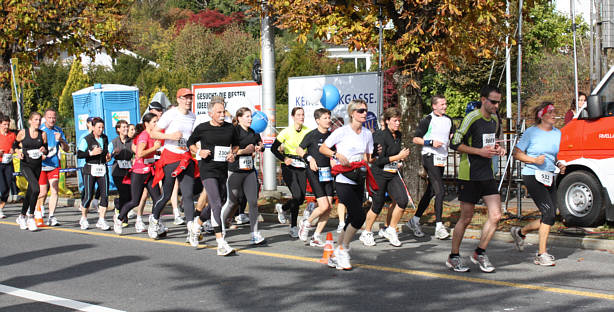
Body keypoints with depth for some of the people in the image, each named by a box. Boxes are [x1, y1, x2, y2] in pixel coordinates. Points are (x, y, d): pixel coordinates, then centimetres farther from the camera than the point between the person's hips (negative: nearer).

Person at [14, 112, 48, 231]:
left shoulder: (43, 134, 4)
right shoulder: (23, 133, -2)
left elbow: (47, 151, 11)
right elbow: (15, 145, 13)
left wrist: (44, 150, -11)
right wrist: (19, 152, -7)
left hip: (37, 166, 4)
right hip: (26, 165, -4)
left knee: (30, 192, 13)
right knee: (36, 188, -23)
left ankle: (22, 216, 31)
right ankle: (31, 217, -11)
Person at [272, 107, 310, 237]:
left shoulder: (307, 131, 3)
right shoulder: (287, 132, -6)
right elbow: (274, 148, 1)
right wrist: (284, 159, -12)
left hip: (302, 167, 4)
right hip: (289, 166, -4)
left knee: (302, 198, 1)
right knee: (297, 195, -17)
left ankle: (282, 208, 30)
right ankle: (293, 227, 2)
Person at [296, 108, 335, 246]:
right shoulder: (312, 135, -8)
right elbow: (299, 150, 0)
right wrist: (310, 158, -14)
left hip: (327, 172, 6)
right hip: (314, 172, -6)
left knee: (329, 207, 0)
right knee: (324, 206, -14)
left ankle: (316, 237, 10)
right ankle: (306, 223, 13)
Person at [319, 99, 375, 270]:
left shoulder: (367, 134, 11)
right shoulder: (342, 131, -6)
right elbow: (322, 148, 0)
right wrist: (337, 154, -16)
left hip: (359, 182, 6)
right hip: (343, 180, -6)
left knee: (352, 218, 6)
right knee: (359, 216, -16)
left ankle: (335, 255, 17)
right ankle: (343, 249, 2)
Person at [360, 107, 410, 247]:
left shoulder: (398, 135, 10)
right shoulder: (380, 136, -16)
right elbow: (378, 160, -20)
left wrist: (399, 161, 13)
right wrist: (398, 157, -16)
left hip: (393, 174, 7)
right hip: (379, 174, -7)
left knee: (403, 200, -9)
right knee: (378, 205, 0)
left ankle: (390, 230, 7)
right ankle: (366, 233, 21)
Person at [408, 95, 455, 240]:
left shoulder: (448, 120, 14)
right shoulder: (428, 120, -6)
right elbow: (415, 139, -4)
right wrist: (431, 142, -17)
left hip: (442, 158, 7)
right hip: (430, 157, -7)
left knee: (431, 192, 11)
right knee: (440, 191, -16)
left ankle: (415, 221, 23)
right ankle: (439, 226, -16)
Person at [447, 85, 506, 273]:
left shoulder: (494, 119, 12)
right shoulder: (472, 118, -12)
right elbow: (455, 144, -14)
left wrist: (497, 148, 6)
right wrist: (480, 151, -18)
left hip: (488, 174, 7)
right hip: (470, 175, -7)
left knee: (496, 215, -3)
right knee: (466, 218, 0)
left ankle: (480, 253, 13)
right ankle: (453, 257, 15)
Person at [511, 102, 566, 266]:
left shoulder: (557, 133, 12)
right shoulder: (531, 132, -4)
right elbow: (517, 153, -2)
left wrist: (560, 164, 3)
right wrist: (534, 160, -16)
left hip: (550, 177, 7)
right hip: (533, 176, -7)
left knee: (550, 216, 5)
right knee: (549, 212, -16)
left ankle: (520, 232, 30)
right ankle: (541, 254, -7)